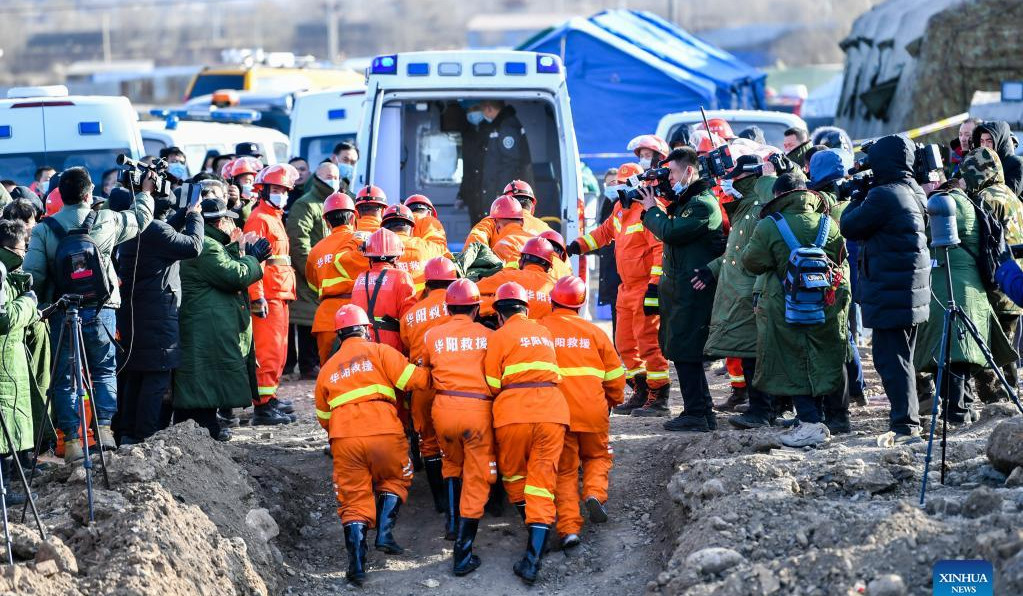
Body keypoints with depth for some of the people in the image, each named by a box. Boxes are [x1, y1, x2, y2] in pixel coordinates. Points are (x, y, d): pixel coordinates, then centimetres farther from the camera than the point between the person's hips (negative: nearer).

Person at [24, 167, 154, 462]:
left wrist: (38, 304, 8)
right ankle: (104, 428, 6)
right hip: (100, 310, 0)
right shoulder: (106, 221, -3)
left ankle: (71, 440, 4)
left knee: (64, 377, 6)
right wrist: (145, 192, 33)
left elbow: (33, 275, -10)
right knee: (105, 370, 16)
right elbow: (140, 219, 15)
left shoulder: (44, 230, -5)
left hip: (62, 312, 0)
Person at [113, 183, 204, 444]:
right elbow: (193, 246, -18)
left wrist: (184, 217, 11)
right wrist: (194, 216, -3)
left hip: (131, 311, 9)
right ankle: (147, 436, -5)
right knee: (157, 374, -4)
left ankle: (126, 432, 19)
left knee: (133, 374, 15)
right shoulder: (157, 230, -19)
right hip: (158, 313, -9)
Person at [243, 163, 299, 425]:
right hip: (268, 296, -10)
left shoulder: (275, 218, 21)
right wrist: (257, 296, -23)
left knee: (278, 350, 16)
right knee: (268, 351, -12)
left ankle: (271, 396, 25)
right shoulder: (259, 219, -10)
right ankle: (263, 405, -14)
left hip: (281, 294, 10)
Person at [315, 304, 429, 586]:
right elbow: (414, 380, 0)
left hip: (344, 439, 2)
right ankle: (384, 531, 6)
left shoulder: (327, 369, 22)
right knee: (395, 479, 24)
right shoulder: (379, 352, 9)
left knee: (354, 499, 8)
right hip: (384, 433, -2)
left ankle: (356, 561, -6)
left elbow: (323, 417, 27)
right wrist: (429, 375, 20)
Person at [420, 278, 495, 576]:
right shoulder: (488, 336, 4)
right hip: (479, 409, -2)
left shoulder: (432, 336, 7)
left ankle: (453, 520, 22)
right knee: (476, 479, 4)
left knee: (451, 463, 31)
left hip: (444, 406, 2)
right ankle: (463, 552, -2)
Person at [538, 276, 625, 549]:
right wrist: (613, 400, 30)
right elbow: (614, 374, 10)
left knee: (565, 470, 9)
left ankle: (568, 526, -4)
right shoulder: (594, 332, 4)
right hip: (593, 410, 1)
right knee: (598, 455, 24)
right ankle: (595, 493, -3)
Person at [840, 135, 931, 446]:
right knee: (901, 358, 17)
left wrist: (856, 198, 7)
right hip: (913, 290, 10)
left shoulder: (883, 196, -18)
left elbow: (849, 227, -9)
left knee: (890, 359, -7)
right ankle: (907, 420, 23)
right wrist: (865, 194, 12)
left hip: (890, 293, -10)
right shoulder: (914, 193, 11)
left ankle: (905, 424, -10)